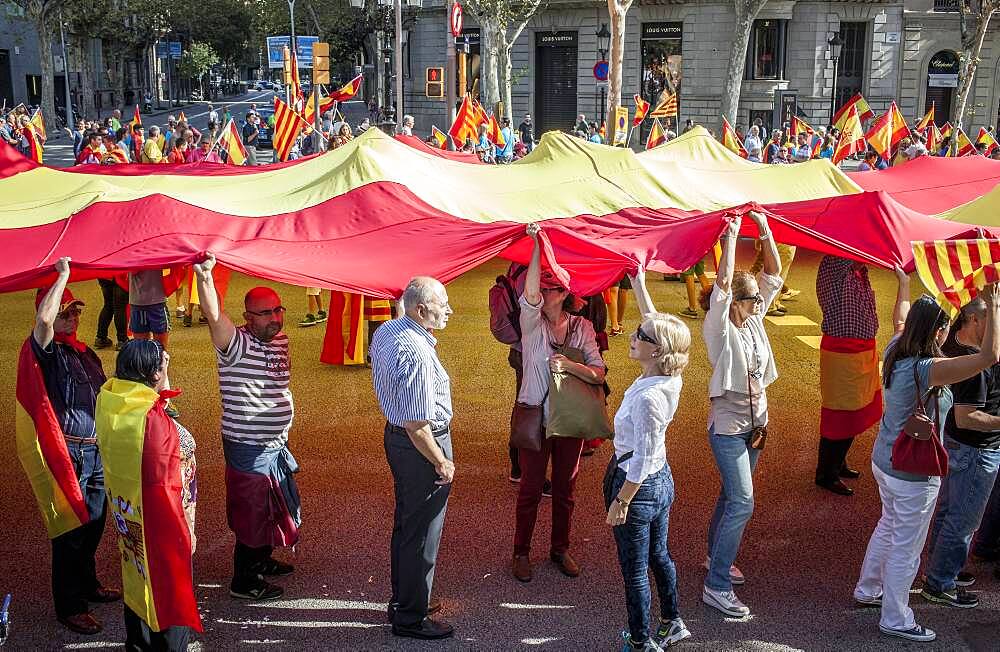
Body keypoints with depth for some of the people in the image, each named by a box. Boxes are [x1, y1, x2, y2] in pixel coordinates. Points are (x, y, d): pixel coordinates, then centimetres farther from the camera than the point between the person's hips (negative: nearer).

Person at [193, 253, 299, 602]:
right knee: (252, 511, 1)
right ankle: (244, 582, 16)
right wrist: (205, 276, -53)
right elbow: (213, 315, -38)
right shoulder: (236, 343, -18)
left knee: (276, 504, 23)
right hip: (247, 447, -9)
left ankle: (262, 561, 44)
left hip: (276, 443, 9)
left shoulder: (280, 341, 7)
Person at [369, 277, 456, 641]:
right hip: (421, 446, -10)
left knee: (405, 525, 25)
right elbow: (417, 425, -26)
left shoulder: (385, 331, 1)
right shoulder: (416, 353, -30)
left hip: (395, 434, 10)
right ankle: (410, 618, 22)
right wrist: (441, 462, -15)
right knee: (422, 536, 6)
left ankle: (403, 601, 42)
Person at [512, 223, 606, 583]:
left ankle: (560, 549, 30)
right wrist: (537, 245, -36)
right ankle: (521, 552, 20)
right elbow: (530, 290, -30)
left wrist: (569, 365, -27)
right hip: (535, 417, -2)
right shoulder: (532, 321, -8)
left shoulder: (581, 327, -2)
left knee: (564, 488, 14)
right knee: (530, 489, 6)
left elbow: (599, 374, -9)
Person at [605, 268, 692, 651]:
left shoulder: (648, 397, -30)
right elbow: (654, 320, 9)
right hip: (662, 480, 9)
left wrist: (620, 502, -18)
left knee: (634, 571, 8)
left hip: (638, 485, -9)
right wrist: (638, 282, 11)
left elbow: (642, 459, -25)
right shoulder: (669, 379, -6)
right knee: (658, 555, 25)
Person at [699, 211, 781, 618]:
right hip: (728, 427, -8)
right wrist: (731, 236, -26)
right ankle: (716, 587, -9)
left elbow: (773, 276, 5)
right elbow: (723, 283, -30)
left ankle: (716, 557, 37)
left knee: (732, 496, 19)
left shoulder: (753, 320, 4)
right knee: (742, 502, -13)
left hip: (755, 423, 8)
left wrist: (765, 231, -4)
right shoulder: (719, 328, -16)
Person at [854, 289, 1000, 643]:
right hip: (914, 475, -9)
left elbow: (901, 322, 17)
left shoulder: (895, 351, -7)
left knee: (888, 527, 29)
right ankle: (895, 620, 24)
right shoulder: (927, 370, -32)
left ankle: (868, 589, 47)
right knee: (906, 548, 8)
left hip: (884, 462, 9)